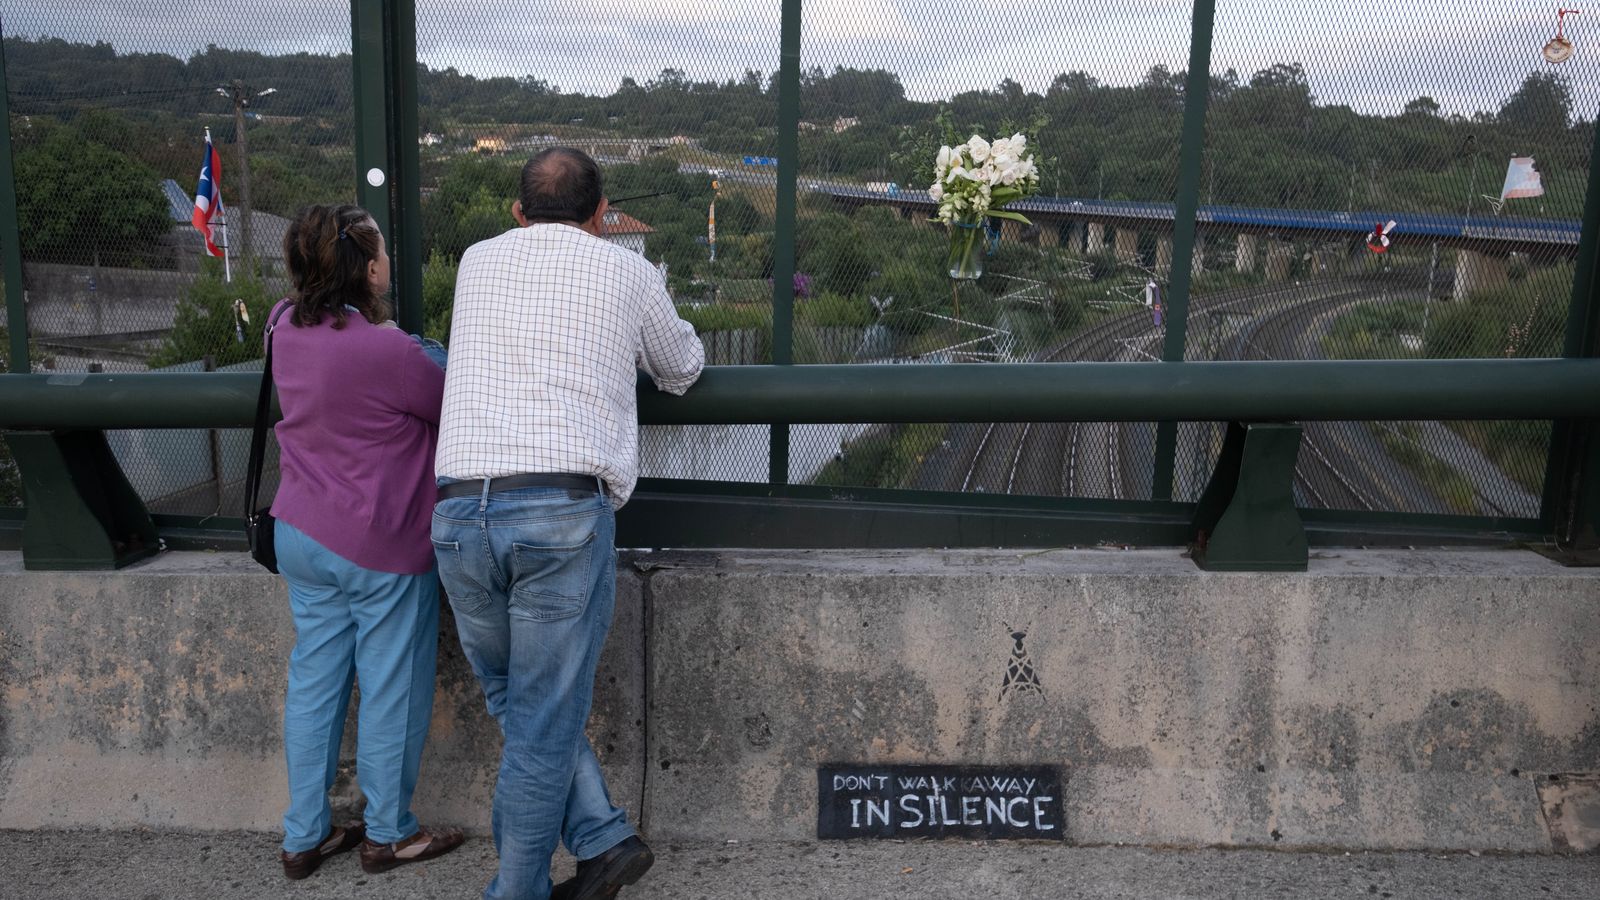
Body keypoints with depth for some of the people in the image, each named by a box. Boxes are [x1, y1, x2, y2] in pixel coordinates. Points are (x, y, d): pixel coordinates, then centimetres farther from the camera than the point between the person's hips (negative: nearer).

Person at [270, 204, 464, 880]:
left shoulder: (285, 330, 0)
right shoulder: (385, 349, -22)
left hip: (301, 533, 7)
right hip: (381, 545, -7)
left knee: (313, 680, 15)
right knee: (391, 690, 8)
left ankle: (304, 836, 26)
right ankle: (388, 834, 23)